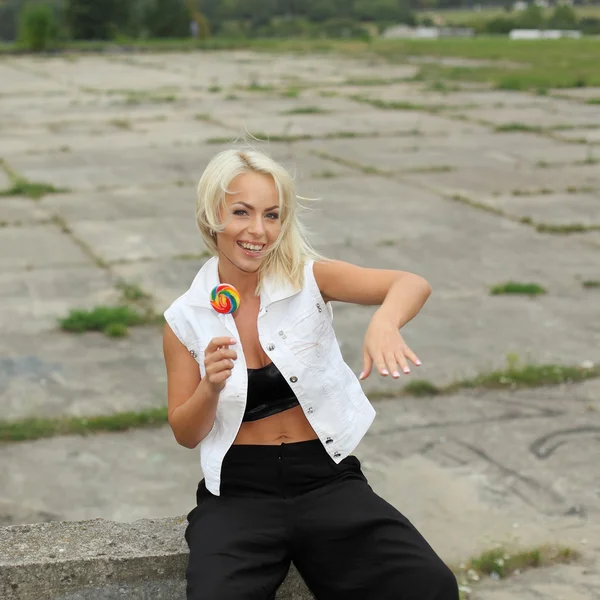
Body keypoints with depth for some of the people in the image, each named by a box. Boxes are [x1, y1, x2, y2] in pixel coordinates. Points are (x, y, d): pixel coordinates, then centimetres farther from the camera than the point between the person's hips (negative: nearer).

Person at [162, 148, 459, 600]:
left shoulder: (307, 279, -1)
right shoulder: (186, 320, 2)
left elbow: (413, 285, -15)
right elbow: (186, 435, 6)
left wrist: (385, 322, -38)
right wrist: (211, 387, -15)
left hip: (327, 478, 1)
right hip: (238, 493, 0)